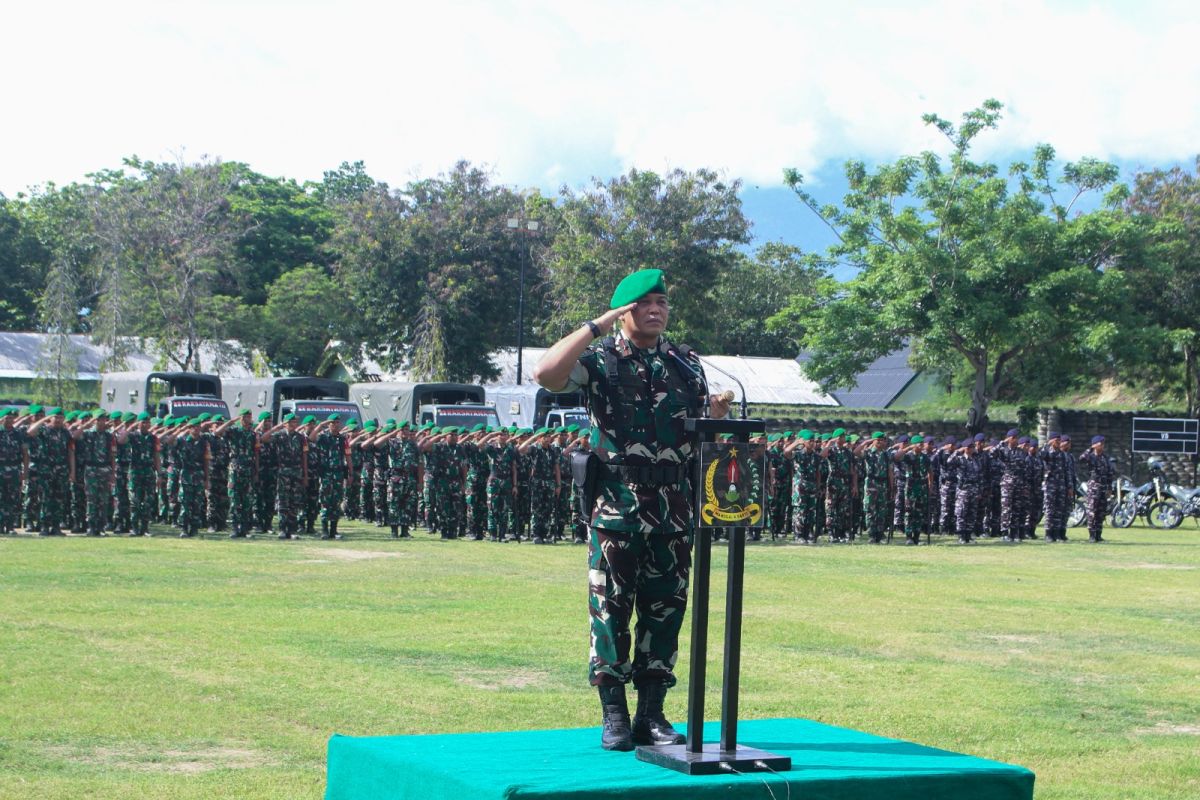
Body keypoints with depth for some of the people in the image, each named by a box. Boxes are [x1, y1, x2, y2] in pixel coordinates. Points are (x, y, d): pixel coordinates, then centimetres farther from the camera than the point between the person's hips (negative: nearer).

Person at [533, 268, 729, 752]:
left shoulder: (687, 364, 14)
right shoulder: (600, 360, 0)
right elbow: (546, 374, -18)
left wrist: (715, 415, -4)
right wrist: (596, 326, -14)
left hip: (673, 508, 4)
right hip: (615, 506, -4)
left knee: (665, 609, 5)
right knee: (611, 609, -2)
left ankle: (652, 714, 13)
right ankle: (614, 716, 5)